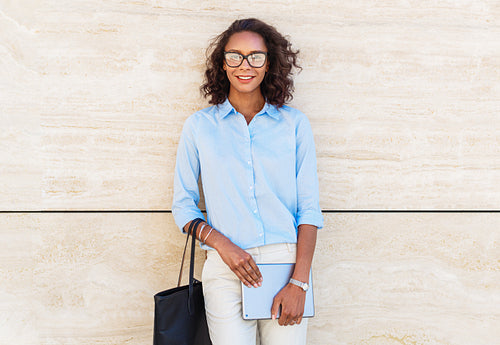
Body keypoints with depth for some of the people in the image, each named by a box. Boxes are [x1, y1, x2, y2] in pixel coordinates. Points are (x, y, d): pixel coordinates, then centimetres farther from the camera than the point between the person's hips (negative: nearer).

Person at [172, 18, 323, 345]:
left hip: (286, 262, 1)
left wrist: (299, 283, -7)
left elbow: (309, 208, 2)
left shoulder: (295, 123, 7)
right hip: (226, 269, 0)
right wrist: (221, 243, -9)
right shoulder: (199, 126, 8)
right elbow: (183, 205, 9)